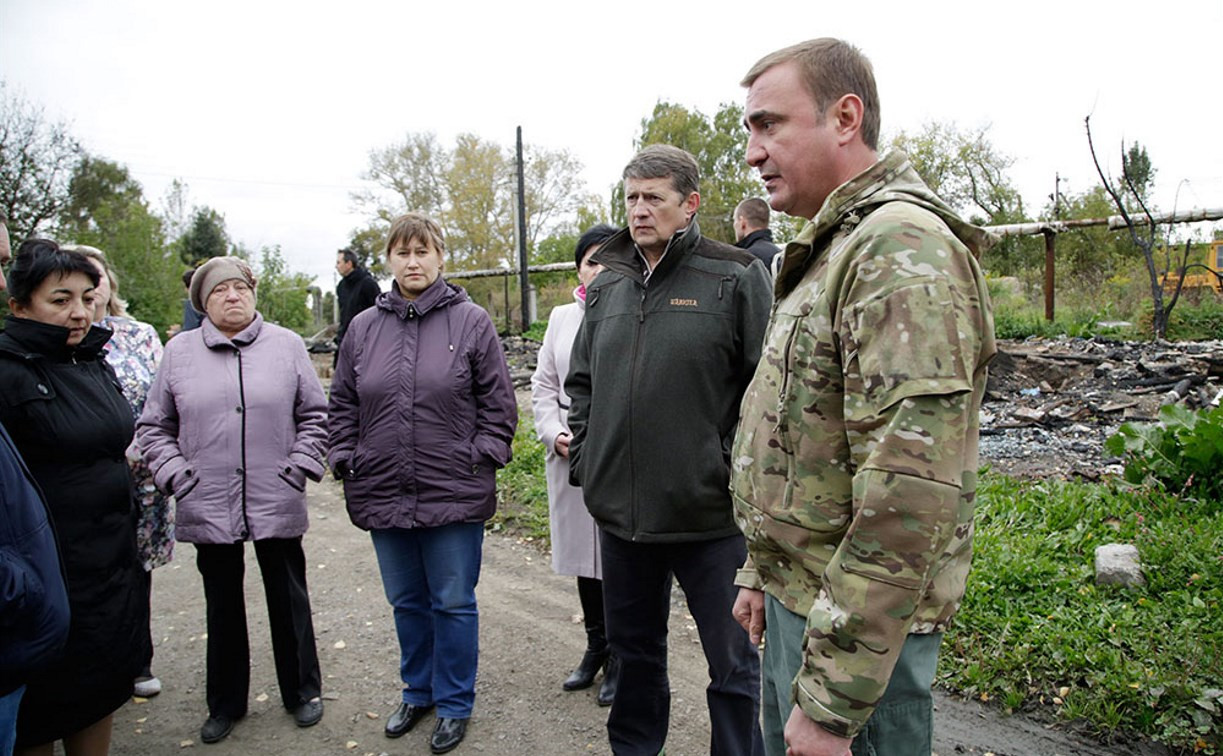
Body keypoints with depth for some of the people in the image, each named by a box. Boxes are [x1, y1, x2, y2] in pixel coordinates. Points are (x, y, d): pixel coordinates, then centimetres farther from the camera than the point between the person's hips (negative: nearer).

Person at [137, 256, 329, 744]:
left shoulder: (286, 345, 1)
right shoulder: (179, 351, 3)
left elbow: (314, 415, 5)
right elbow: (153, 426, 9)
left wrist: (301, 465, -5)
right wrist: (175, 474, -2)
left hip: (276, 503, -1)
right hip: (208, 507, 1)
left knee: (288, 600, 12)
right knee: (223, 606, 15)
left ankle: (301, 691, 31)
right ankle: (226, 702, 34)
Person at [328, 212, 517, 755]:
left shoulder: (471, 321, -3)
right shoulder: (363, 328, 7)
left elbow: (498, 402, -2)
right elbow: (342, 405, 13)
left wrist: (482, 461, -8)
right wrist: (347, 464, 5)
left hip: (454, 493, -3)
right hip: (383, 494, 4)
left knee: (453, 603, 8)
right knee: (406, 602, 19)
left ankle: (455, 704, 27)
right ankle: (418, 691, 39)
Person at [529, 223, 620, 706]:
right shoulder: (562, 317, 11)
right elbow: (543, 385, 12)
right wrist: (555, 434, -2)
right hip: (571, 459, 5)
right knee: (583, 554, 16)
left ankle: (621, 658, 22)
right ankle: (595, 648, 35)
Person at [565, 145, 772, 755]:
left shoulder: (736, 278, -7)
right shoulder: (607, 286, 9)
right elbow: (581, 383, 17)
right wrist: (583, 461, 8)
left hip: (711, 514, -5)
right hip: (619, 511, 6)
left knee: (732, 664, 10)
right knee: (633, 648, 23)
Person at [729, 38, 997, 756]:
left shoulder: (904, 248, -20)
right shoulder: (831, 251, 14)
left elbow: (909, 494, -27)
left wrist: (834, 698, -24)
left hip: (861, 623, -9)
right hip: (799, 598, 9)